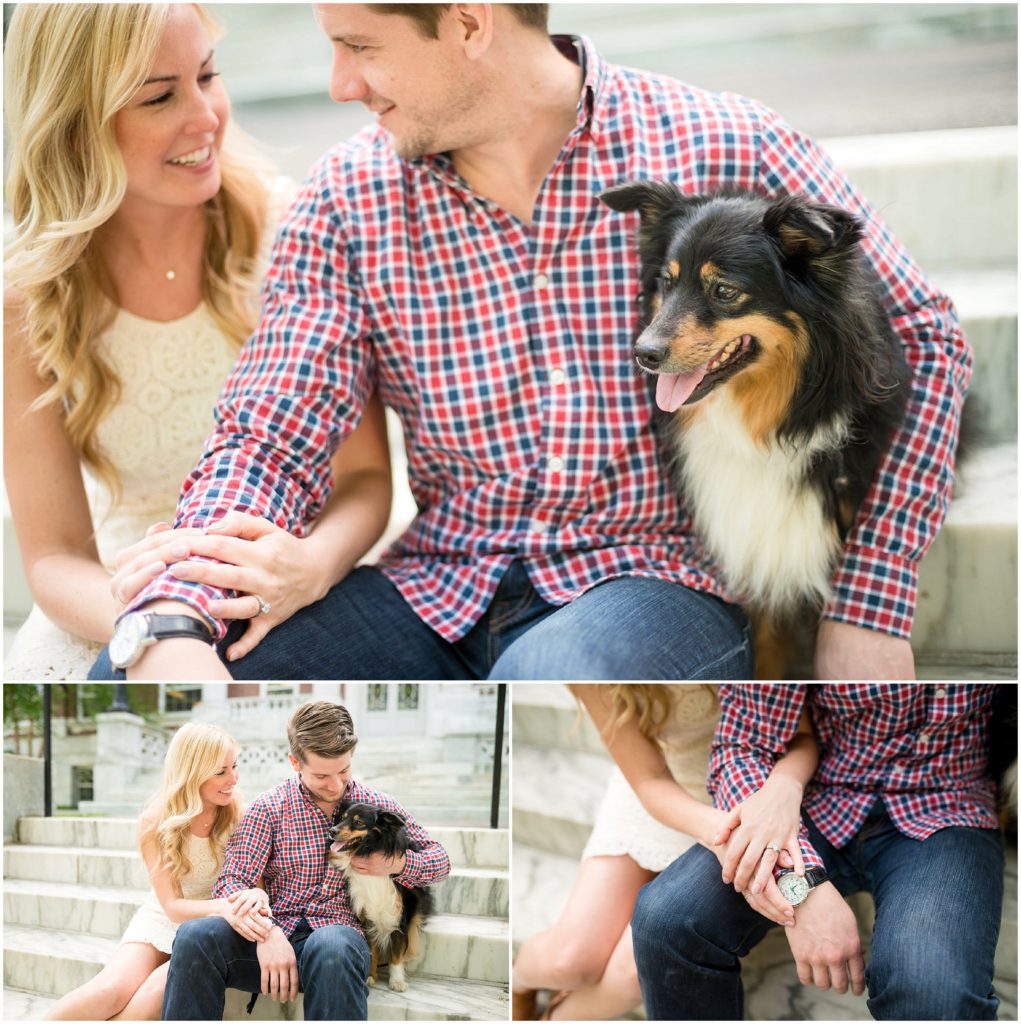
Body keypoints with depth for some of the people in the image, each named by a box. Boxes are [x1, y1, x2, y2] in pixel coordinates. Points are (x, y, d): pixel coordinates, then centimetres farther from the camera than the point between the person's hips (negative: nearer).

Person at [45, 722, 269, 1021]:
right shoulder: (156, 822, -11)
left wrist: (255, 894, -32)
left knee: (158, 991, -31)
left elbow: (254, 875, -6)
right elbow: (173, 905, -14)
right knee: (111, 989, -30)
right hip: (163, 920, 0)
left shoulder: (236, 808, -9)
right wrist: (224, 907, -35)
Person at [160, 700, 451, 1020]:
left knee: (331, 947, -41)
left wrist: (397, 864, -3)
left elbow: (440, 860, 22)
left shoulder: (378, 806, 13)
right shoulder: (268, 808, 7)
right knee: (196, 936, -32)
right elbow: (231, 883, -3)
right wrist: (265, 932, -24)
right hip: (276, 931, 0)